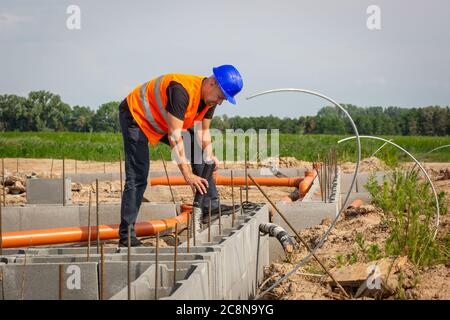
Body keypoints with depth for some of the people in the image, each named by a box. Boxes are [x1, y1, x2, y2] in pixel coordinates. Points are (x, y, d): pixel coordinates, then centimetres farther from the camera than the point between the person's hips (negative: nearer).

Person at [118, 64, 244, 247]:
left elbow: (203, 132, 2)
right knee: (137, 178, -14)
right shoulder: (182, 90, -36)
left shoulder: (210, 97, -8)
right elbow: (174, 135, -37)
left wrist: (209, 157, -16)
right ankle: (126, 236, -11)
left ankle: (210, 204, -2)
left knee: (197, 146, -2)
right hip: (135, 116, -9)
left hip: (161, 121, 9)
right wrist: (187, 174, -38)